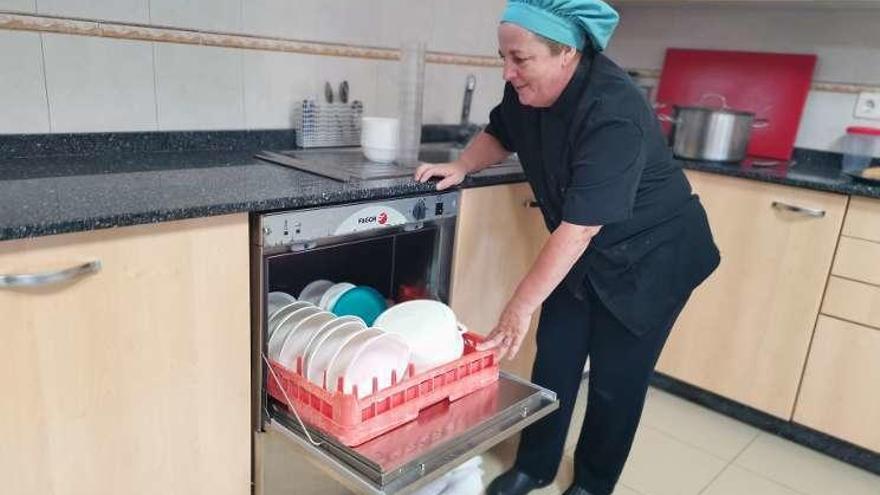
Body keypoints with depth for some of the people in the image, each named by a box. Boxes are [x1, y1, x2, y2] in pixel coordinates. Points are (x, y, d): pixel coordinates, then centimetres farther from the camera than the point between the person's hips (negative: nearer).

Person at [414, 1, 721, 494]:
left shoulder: (613, 114, -33)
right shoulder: (528, 89, -11)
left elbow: (580, 226, -35)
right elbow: (500, 135, 10)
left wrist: (521, 306, -33)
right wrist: (461, 166, -9)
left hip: (649, 256, -6)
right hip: (582, 253, 7)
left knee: (615, 377, 4)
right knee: (554, 359, 9)